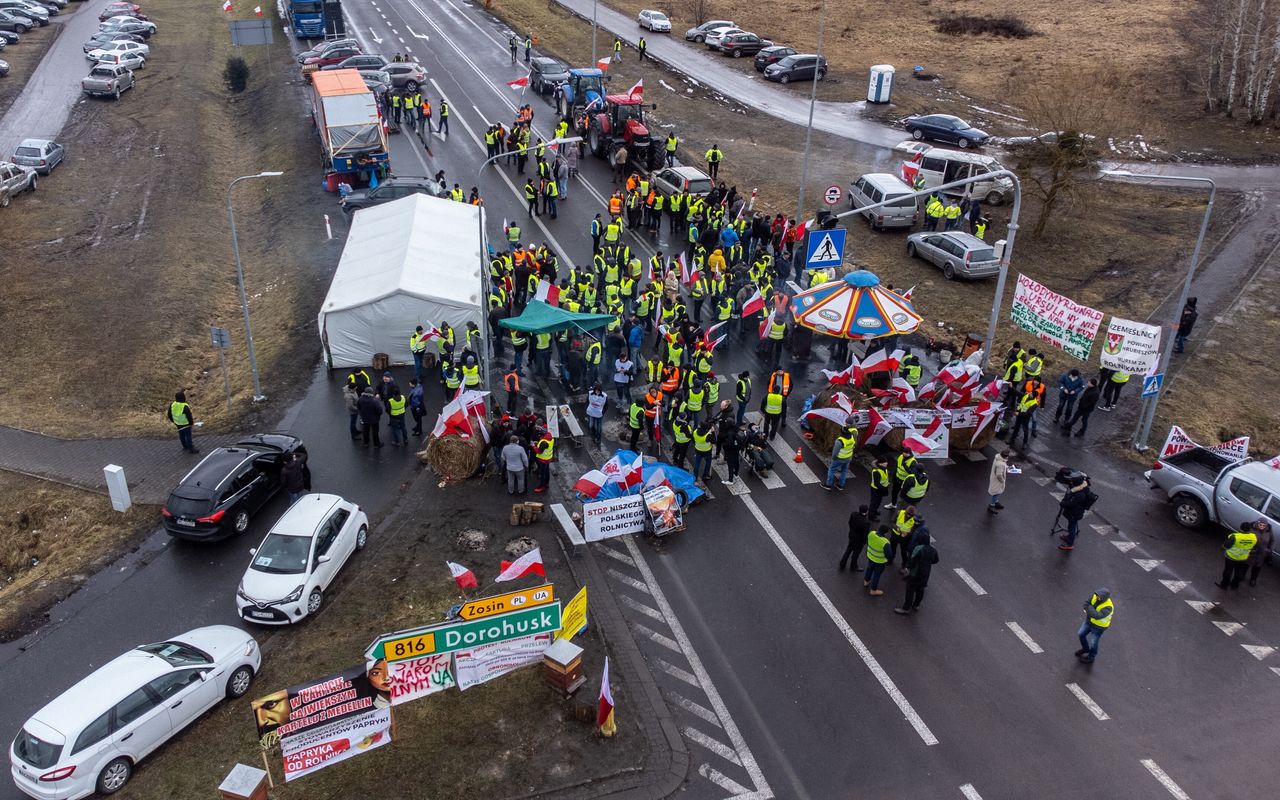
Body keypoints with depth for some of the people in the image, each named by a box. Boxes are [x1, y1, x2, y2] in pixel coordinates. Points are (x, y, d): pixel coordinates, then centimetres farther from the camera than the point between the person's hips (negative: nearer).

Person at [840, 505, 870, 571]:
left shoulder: (853, 514, -23)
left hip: (852, 535, 5)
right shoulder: (866, 522, -38)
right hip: (859, 539, -5)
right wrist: (865, 542, -5)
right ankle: (853, 566, 46)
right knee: (856, 552, 21)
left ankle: (842, 563, 45)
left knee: (849, 549, 28)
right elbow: (865, 534, -24)